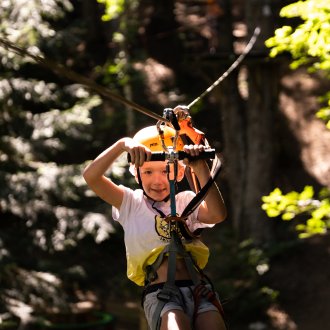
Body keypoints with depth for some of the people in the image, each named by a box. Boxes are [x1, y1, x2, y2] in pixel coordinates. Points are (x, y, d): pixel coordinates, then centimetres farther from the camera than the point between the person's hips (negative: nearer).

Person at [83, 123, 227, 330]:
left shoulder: (186, 201, 15)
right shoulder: (131, 203, 12)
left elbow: (218, 214, -7)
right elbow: (91, 177, -1)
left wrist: (201, 168, -18)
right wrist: (123, 144, -15)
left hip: (197, 290, 2)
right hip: (160, 294, -2)